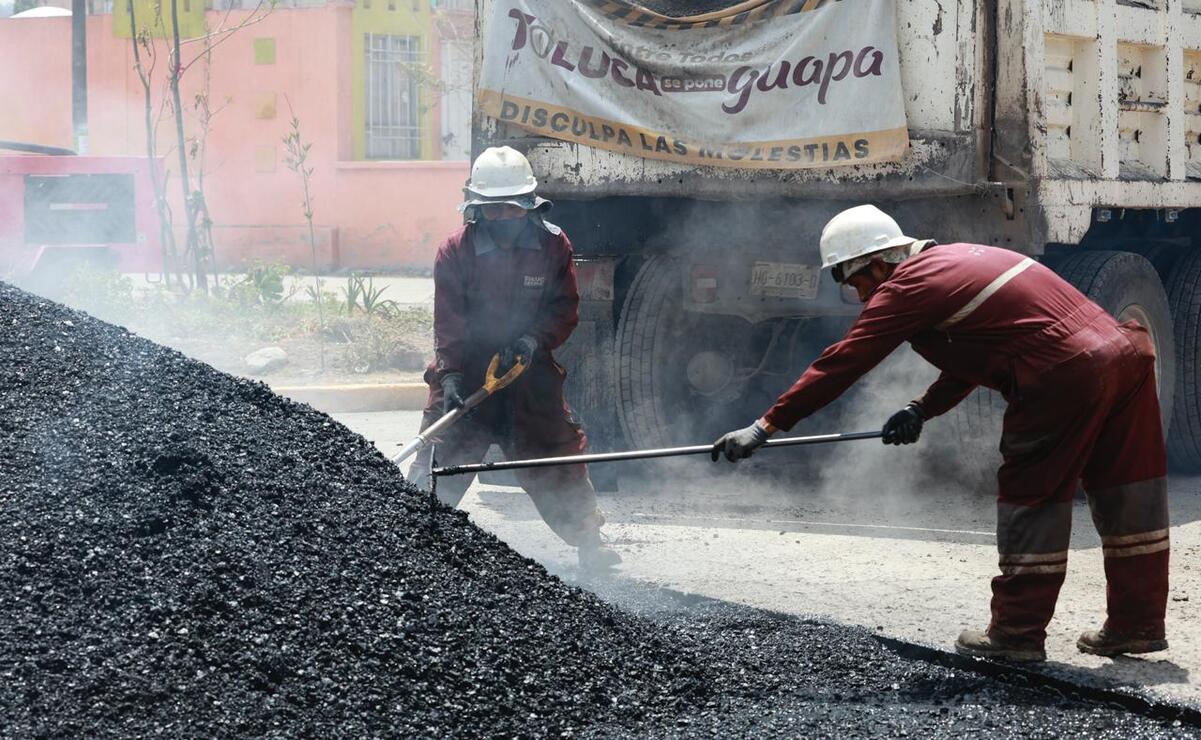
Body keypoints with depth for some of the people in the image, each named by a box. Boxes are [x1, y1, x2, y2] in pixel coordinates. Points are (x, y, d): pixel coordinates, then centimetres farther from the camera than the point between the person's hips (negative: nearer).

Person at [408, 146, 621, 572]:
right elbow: (449, 323, -12)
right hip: (468, 370, -2)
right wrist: (450, 376, -23)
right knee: (439, 460, -4)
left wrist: (533, 339, -19)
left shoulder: (553, 245, -3)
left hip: (529, 372, 2)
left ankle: (588, 541, 17)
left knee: (557, 457, 5)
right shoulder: (456, 252, -9)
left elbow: (565, 309, -1)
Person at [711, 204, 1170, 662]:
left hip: (1067, 375, -9)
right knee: (1124, 498, 14)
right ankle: (1138, 625, 24)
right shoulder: (953, 261, 23)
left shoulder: (907, 286, -5)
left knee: (1029, 494, 3)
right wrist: (922, 410, 20)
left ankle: (1018, 632, 10)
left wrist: (767, 427, -6)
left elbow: (842, 363, -7)